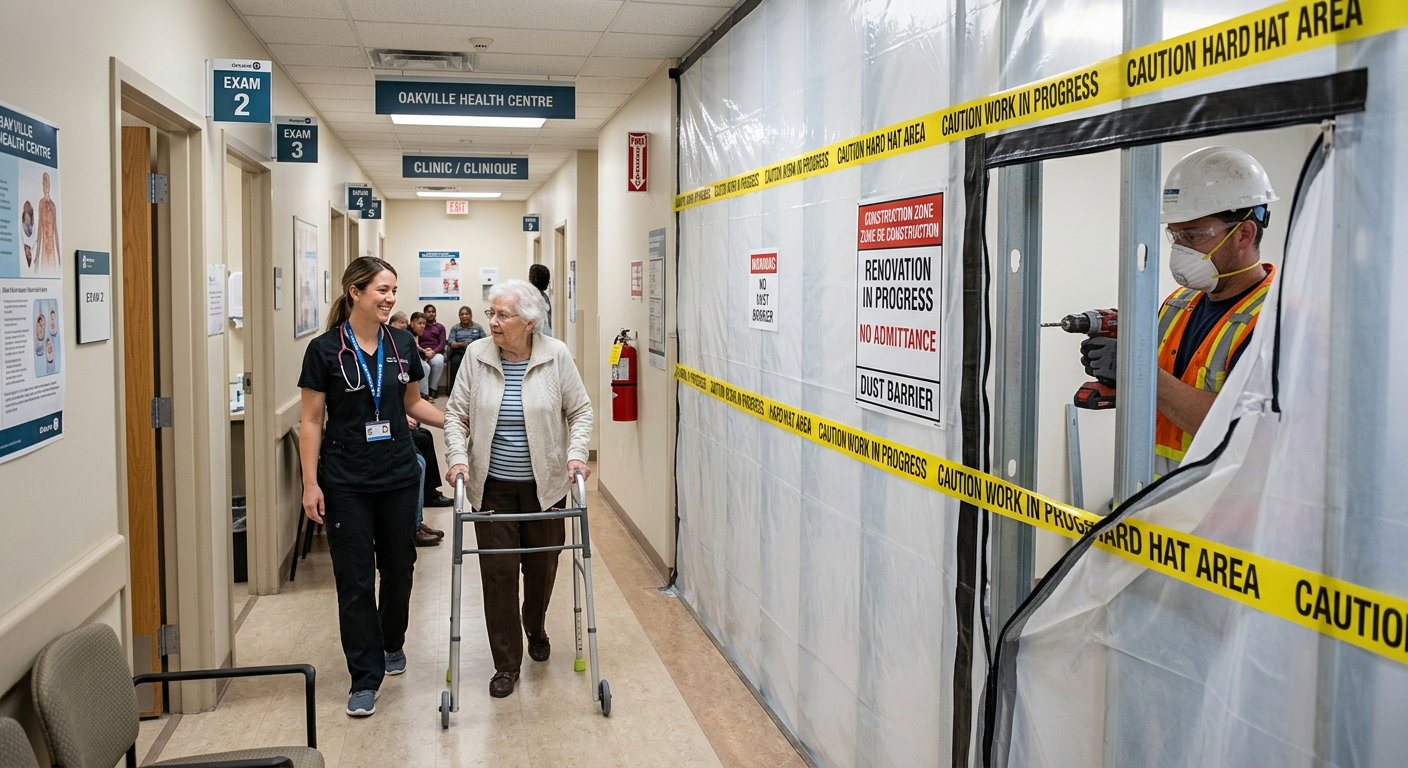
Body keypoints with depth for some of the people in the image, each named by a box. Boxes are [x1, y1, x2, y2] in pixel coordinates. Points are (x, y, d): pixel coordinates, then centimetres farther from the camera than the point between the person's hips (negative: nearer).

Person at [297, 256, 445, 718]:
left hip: (399, 476, 4)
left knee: (398, 567, 14)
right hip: (346, 483, -4)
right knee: (355, 579, 1)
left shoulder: (401, 344, 3)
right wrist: (310, 484, -9)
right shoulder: (325, 350, -8)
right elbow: (312, 421, -6)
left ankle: (392, 645, 39)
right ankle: (365, 679, 10)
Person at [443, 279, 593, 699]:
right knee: (498, 571, -1)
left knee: (542, 566, 12)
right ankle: (506, 663, 13)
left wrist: (575, 454, -11)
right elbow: (456, 413, 2)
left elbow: (580, 411, 1)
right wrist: (458, 457, -11)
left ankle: (535, 629, 44)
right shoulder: (477, 355, -5)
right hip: (492, 486, 0)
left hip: (545, 484, 0)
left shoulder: (556, 356, -7)